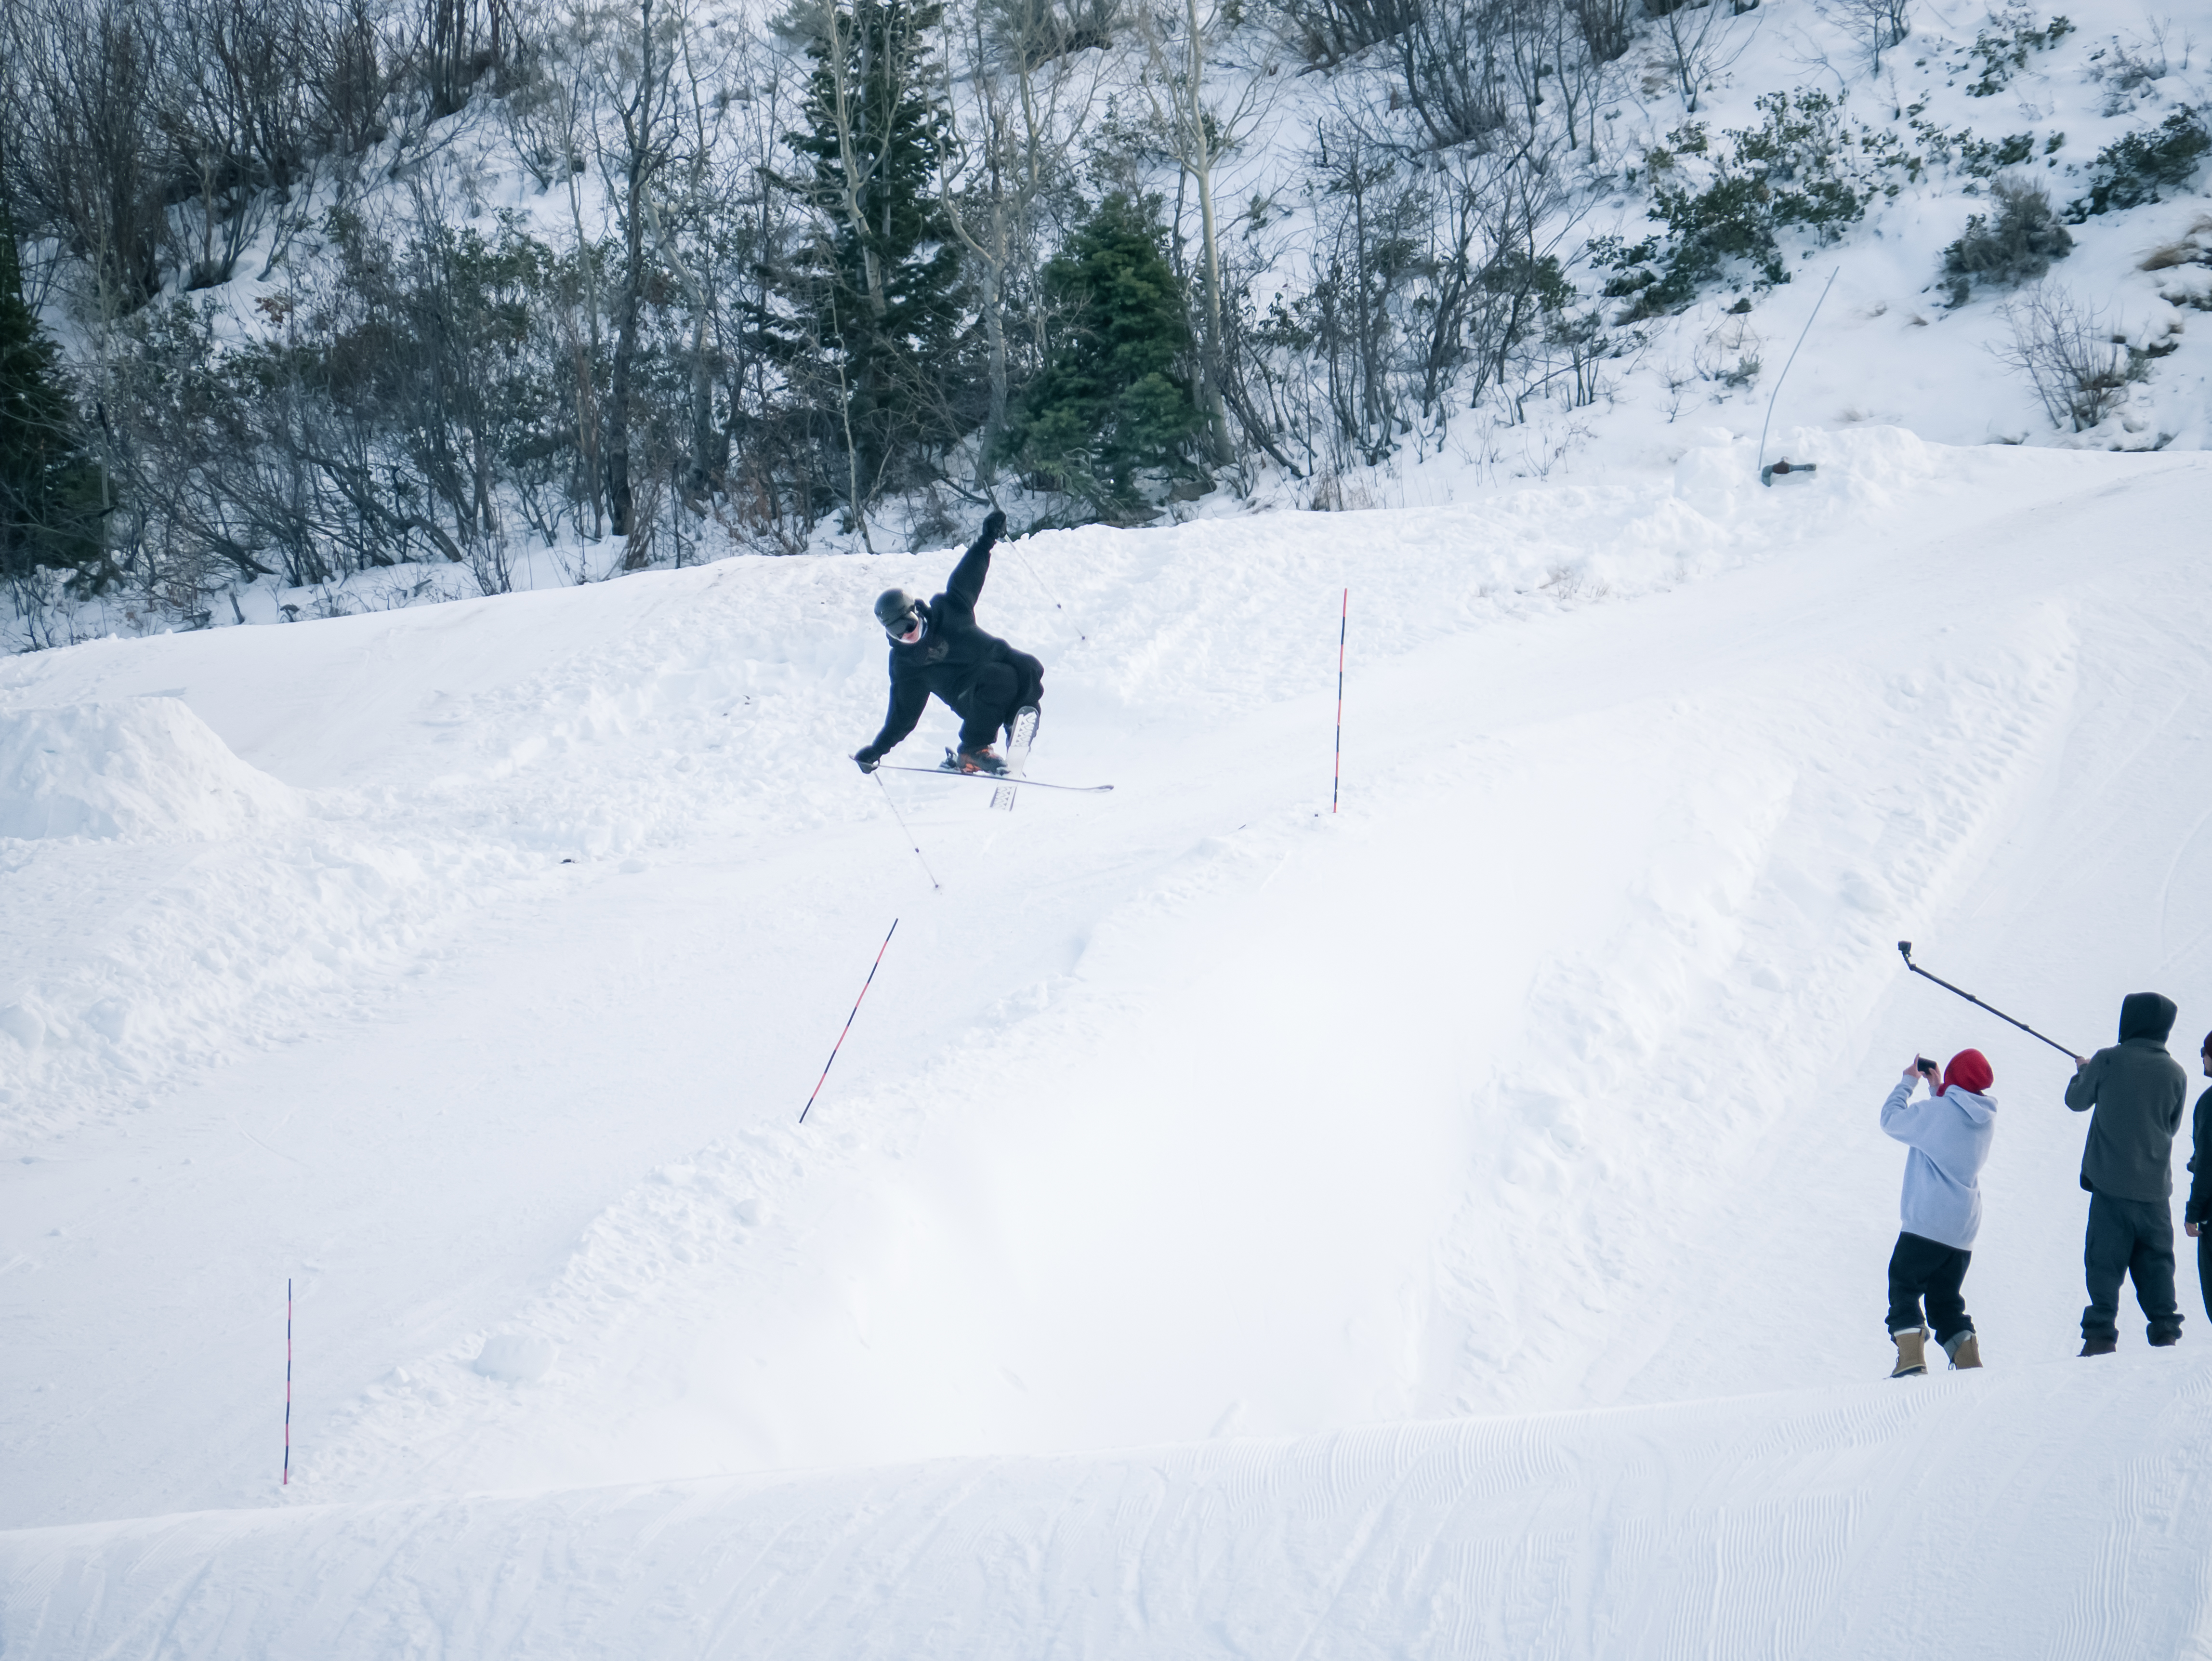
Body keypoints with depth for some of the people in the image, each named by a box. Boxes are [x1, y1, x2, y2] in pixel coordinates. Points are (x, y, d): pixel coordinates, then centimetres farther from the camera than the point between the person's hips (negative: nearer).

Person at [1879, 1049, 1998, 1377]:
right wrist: (1937, 1090, 27)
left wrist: (1907, 1081, 14)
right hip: (1964, 1233, 7)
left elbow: (1891, 1120, 2)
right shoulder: (1986, 1119, 7)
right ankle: (1970, 1364, 6)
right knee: (1946, 1300, 17)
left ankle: (1911, 1361, -17)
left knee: (1903, 1290, -1)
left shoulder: (1935, 1112, -12)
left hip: (1926, 1224, -7)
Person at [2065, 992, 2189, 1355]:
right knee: (2157, 1261, 11)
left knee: (2104, 1262, 1)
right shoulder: (2176, 1074, 1)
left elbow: (2077, 1101, 8)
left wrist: (2082, 1073, 28)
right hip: (2156, 1186, 2)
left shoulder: (2108, 1062, -7)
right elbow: (2172, 1125, 13)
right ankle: (2165, 1331, 5)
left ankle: (2101, 1336, -5)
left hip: (2111, 1182, -2)